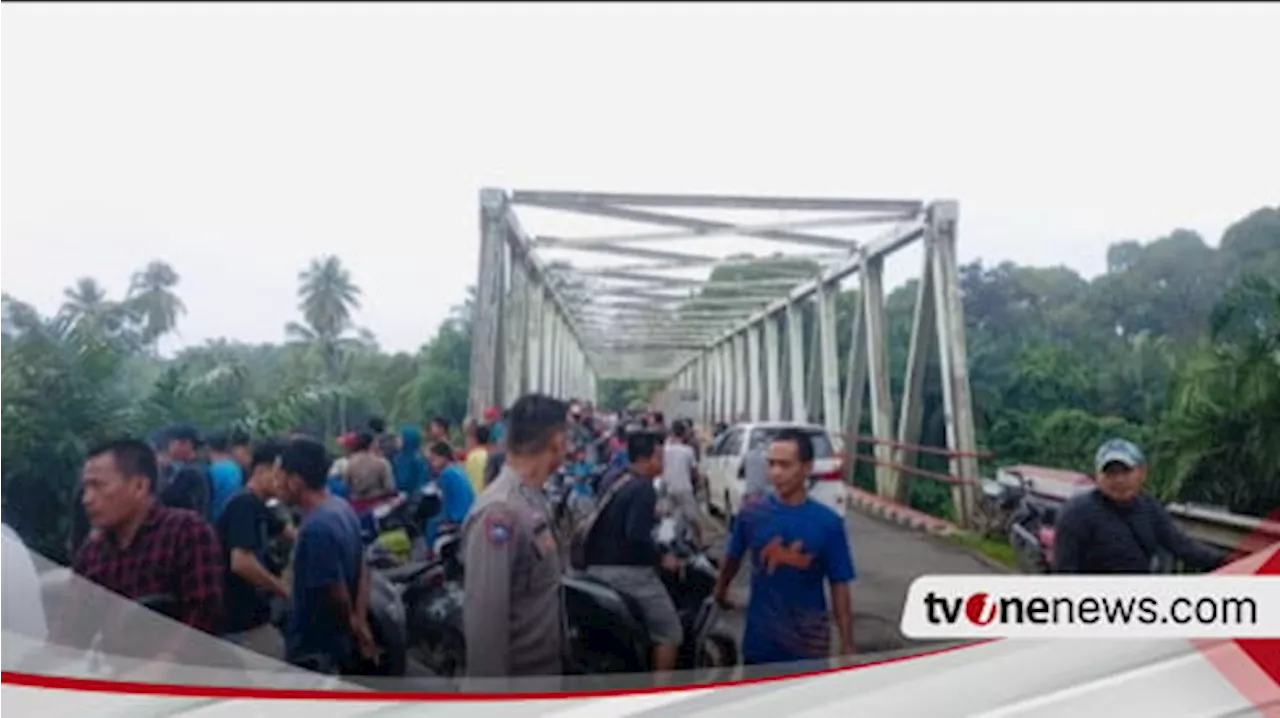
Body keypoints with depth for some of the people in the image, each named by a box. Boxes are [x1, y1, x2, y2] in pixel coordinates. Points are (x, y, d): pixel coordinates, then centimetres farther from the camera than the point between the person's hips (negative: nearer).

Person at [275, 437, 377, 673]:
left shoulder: (316, 529, -28)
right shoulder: (343, 508, 2)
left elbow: (338, 594, -23)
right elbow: (362, 571, 6)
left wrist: (353, 624, -4)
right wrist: (360, 624, 2)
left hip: (314, 649, -9)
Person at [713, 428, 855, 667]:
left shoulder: (828, 523, -10)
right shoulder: (752, 514, -6)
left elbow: (839, 587, -5)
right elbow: (733, 557, 12)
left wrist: (847, 647, -5)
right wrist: (721, 589, 27)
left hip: (809, 646, -1)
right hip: (760, 642, 2)